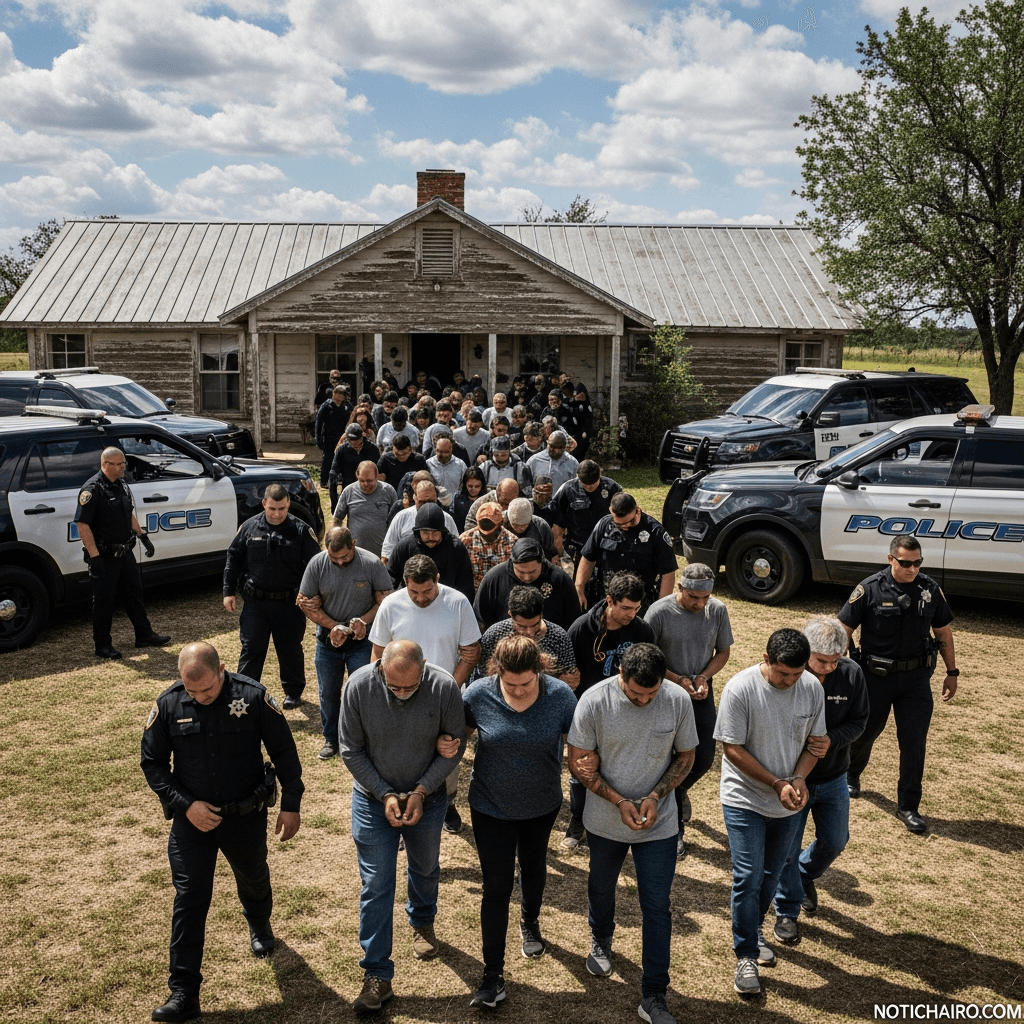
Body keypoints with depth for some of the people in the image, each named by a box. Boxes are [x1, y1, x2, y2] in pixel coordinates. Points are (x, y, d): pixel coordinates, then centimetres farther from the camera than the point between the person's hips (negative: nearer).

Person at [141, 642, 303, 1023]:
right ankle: (184, 993, 9)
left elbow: (284, 751, -7)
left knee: (253, 878, 24)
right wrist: (185, 805, -14)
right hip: (192, 818, 0)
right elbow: (152, 762, -3)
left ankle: (259, 924, 57)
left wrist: (290, 805, -6)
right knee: (189, 899, -2)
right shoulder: (168, 704, -14)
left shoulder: (253, 697, -18)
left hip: (246, 816, 0)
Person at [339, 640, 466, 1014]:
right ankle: (377, 975, 14)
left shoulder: (444, 687, -24)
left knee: (425, 868, 23)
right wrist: (385, 794, -16)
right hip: (373, 798, -1)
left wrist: (421, 791, -15)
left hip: (426, 797, 1)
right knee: (376, 885, 1)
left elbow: (454, 745, -10)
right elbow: (351, 750, -12)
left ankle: (422, 923, 53)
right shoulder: (359, 686, -23)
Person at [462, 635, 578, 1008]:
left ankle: (530, 923, 56)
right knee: (497, 886, 2)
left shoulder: (560, 695, -22)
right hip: (491, 806, -1)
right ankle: (493, 974, 15)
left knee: (533, 867, 27)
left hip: (541, 806, 2)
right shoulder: (477, 694, -23)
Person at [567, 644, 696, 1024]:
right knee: (601, 887, 25)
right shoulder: (594, 700, -21)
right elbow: (578, 761, -13)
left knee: (657, 908, 4)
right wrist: (619, 802, -20)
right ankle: (601, 940, 56)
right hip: (605, 820, 1)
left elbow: (685, 756, -3)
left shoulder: (679, 700, -17)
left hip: (659, 824, 0)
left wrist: (655, 797, -16)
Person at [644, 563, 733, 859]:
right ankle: (676, 831, 19)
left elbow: (723, 651, 3)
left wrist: (703, 677, -14)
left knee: (704, 759, 7)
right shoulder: (659, 612, -20)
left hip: (701, 694, 3)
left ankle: (680, 790, 43)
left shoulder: (717, 610, -9)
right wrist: (679, 681, -19)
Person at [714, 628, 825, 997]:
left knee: (771, 875, 19)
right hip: (745, 800, -4)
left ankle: (754, 928, 43)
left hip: (788, 803, 4)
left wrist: (798, 778, -16)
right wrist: (777, 784, -21)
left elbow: (814, 741, 2)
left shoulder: (812, 688, -8)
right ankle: (745, 956, 12)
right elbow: (732, 749, -17)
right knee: (748, 878, -5)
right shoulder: (740, 688, -22)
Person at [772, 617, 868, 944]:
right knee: (787, 849, 4)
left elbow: (858, 721, -4)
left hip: (833, 778, 4)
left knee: (835, 841, 17)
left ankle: (806, 875, 49)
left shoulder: (852, 674, -14)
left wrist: (831, 739, -23)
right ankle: (787, 911, 26)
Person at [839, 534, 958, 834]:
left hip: (916, 677, 2)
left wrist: (952, 672, 9)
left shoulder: (930, 589, -3)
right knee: (864, 732, 16)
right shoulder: (870, 589, -13)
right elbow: (844, 630, -8)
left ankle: (908, 807, 14)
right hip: (875, 675, -2)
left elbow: (943, 632, 9)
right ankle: (850, 775, 45)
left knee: (914, 744, 0)